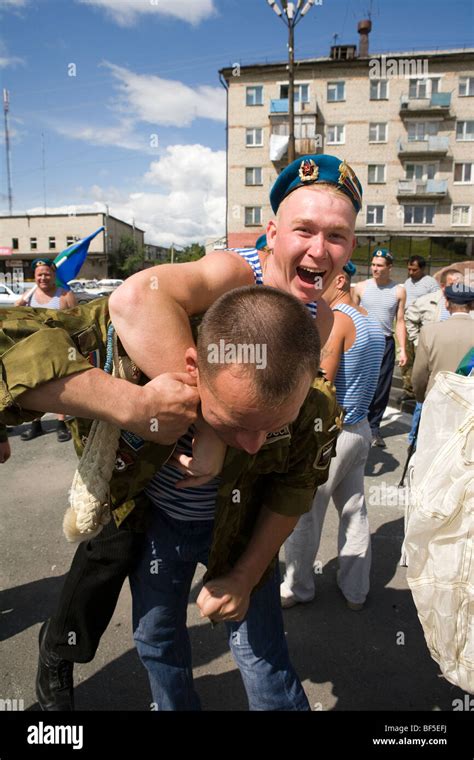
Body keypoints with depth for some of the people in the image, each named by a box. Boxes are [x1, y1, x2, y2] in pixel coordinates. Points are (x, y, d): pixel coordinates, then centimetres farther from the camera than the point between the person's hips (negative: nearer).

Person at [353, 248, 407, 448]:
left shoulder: (398, 291, 4)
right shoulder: (361, 287, 2)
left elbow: (400, 322, 5)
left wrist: (402, 349, -1)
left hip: (386, 343, 1)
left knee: (381, 389, 5)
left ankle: (373, 427, 18)